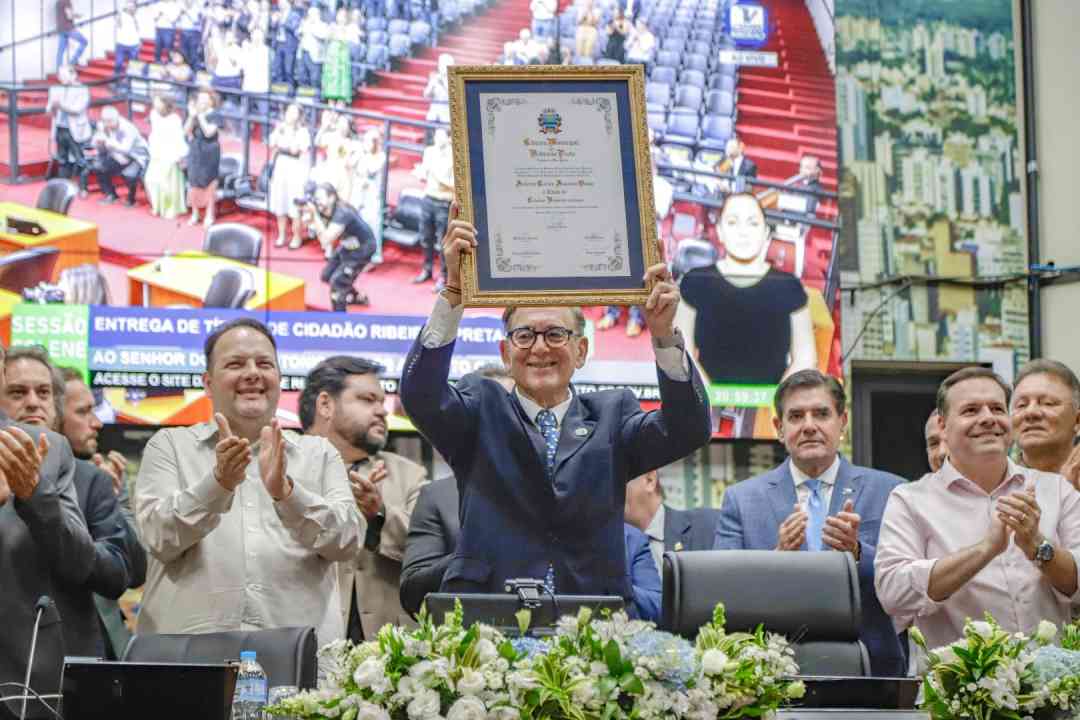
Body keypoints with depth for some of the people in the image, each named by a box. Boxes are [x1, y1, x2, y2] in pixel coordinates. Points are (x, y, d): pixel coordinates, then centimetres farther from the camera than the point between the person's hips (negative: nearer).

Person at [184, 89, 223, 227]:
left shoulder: (215, 115, -9)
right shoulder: (194, 112, 2)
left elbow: (209, 132, -19)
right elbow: (186, 131, -4)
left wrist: (201, 116, -23)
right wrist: (192, 116, -17)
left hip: (209, 153, -4)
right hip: (195, 152, 4)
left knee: (209, 183, 3)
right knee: (193, 182, 8)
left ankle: (209, 215, 15)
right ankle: (195, 213, 24)